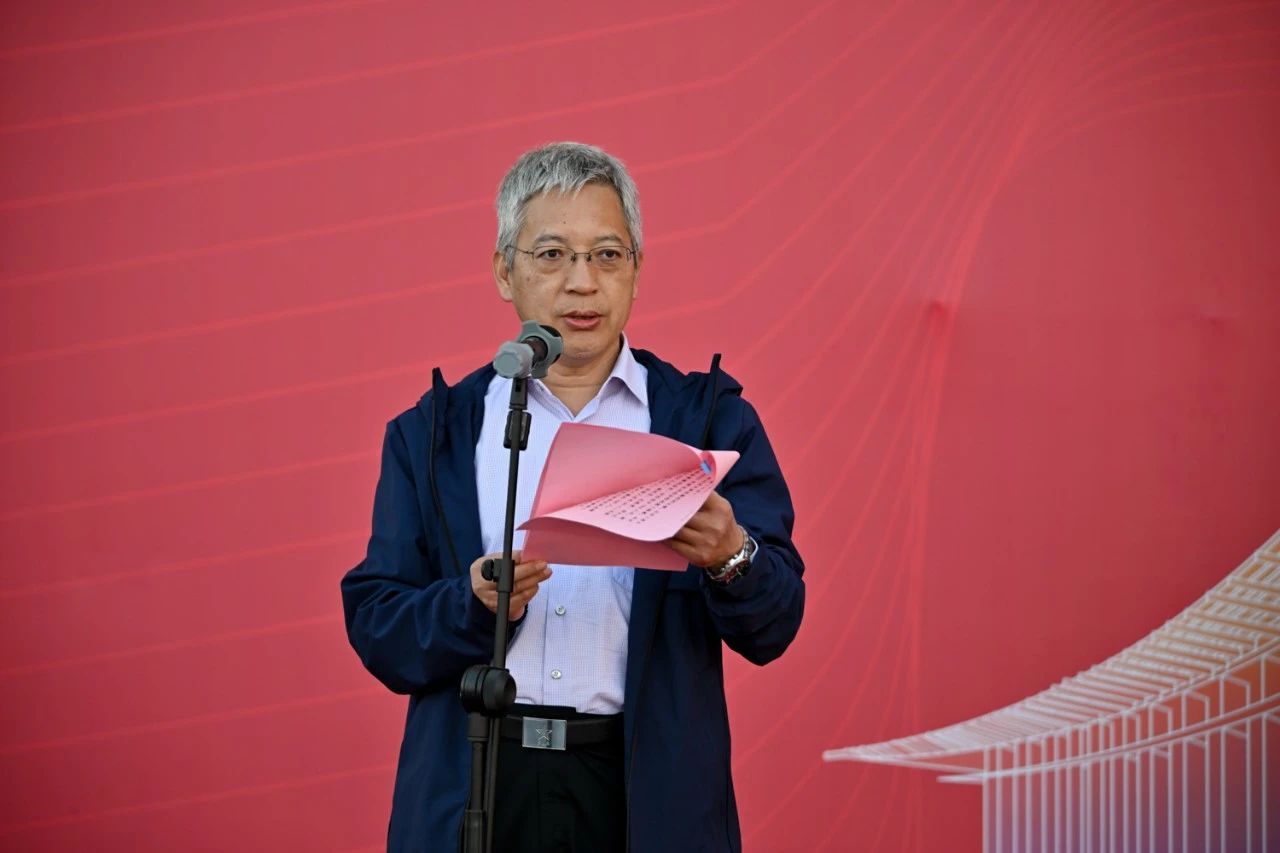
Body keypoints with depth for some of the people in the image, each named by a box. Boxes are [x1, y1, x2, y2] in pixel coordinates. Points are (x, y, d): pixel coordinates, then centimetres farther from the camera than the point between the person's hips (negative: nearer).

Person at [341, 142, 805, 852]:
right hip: (475, 790, 1)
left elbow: (774, 625, -1)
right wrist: (476, 604, -15)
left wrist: (730, 557, -21)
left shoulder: (710, 420, 7)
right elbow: (377, 633, 4)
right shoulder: (432, 433, 9)